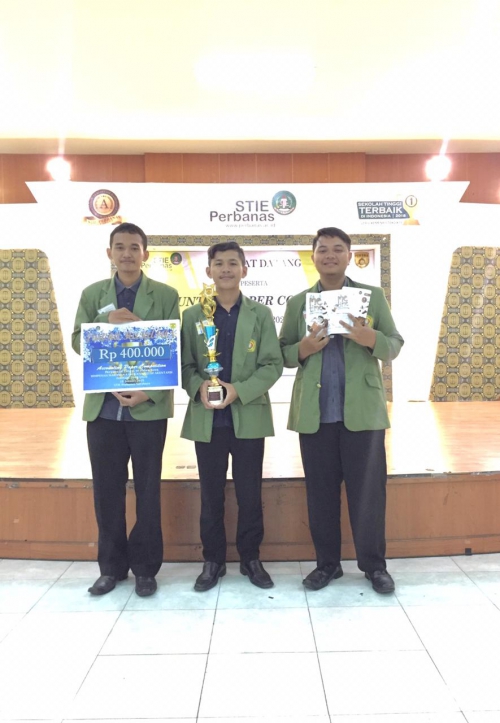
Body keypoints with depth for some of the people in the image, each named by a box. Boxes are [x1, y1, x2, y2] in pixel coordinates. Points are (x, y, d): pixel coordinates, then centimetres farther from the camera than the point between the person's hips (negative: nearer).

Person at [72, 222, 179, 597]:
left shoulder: (166, 295, 2)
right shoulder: (92, 294, 10)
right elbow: (78, 342, 5)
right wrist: (110, 326, -12)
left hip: (148, 407, -2)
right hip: (102, 407, 2)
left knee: (148, 491, 6)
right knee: (107, 490, 9)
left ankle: (145, 568, 21)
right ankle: (111, 566, 25)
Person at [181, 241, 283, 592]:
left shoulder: (261, 314, 4)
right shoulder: (193, 315, 7)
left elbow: (273, 364, -3)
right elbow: (185, 364, 4)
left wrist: (239, 390, -17)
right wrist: (199, 387, -17)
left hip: (249, 417, 0)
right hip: (207, 420, 1)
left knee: (250, 495, 8)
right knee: (211, 496, 10)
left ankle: (251, 558, 26)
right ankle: (213, 560, 25)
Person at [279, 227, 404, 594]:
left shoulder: (373, 296, 7)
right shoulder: (297, 302, 10)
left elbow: (395, 346, 3)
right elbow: (283, 354, 7)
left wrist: (371, 338, -18)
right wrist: (304, 348, -14)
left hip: (363, 410, -1)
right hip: (314, 413, 1)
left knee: (368, 490, 6)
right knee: (320, 492, 9)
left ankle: (374, 564, 22)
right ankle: (327, 563, 24)